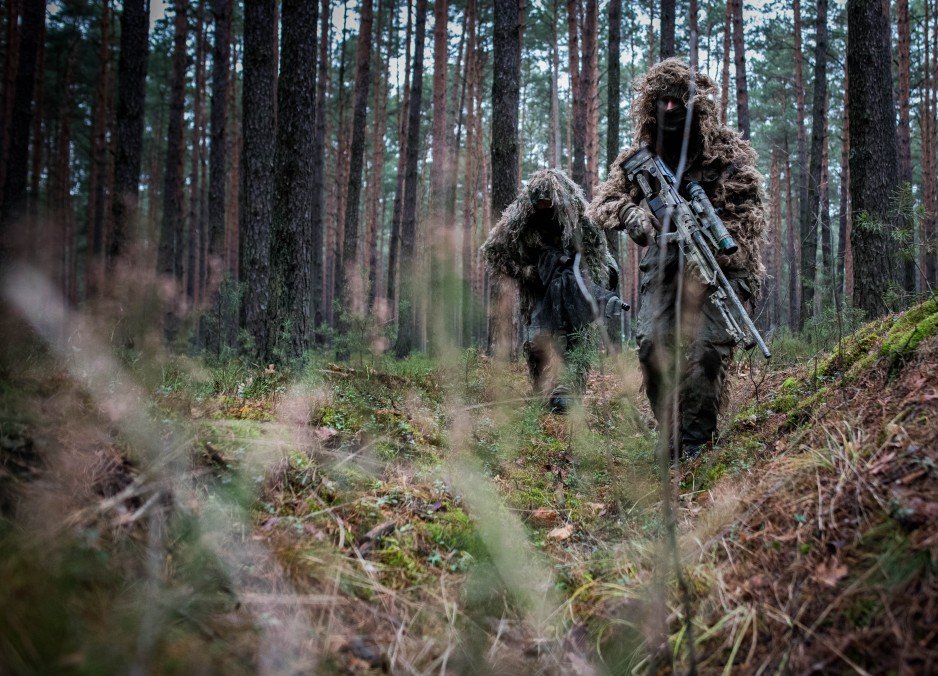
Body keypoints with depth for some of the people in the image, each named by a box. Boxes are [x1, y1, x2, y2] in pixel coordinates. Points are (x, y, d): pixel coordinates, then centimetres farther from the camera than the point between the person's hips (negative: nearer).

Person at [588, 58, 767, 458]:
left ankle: (696, 443, -7)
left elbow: (748, 214, -6)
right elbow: (600, 205, 5)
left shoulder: (727, 151, -2)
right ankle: (671, 433, 5)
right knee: (652, 342, -10)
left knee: (709, 347, -15)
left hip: (719, 264, -3)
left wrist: (740, 273, -18)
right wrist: (630, 212, -18)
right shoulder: (640, 157, 8)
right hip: (664, 262, 3)